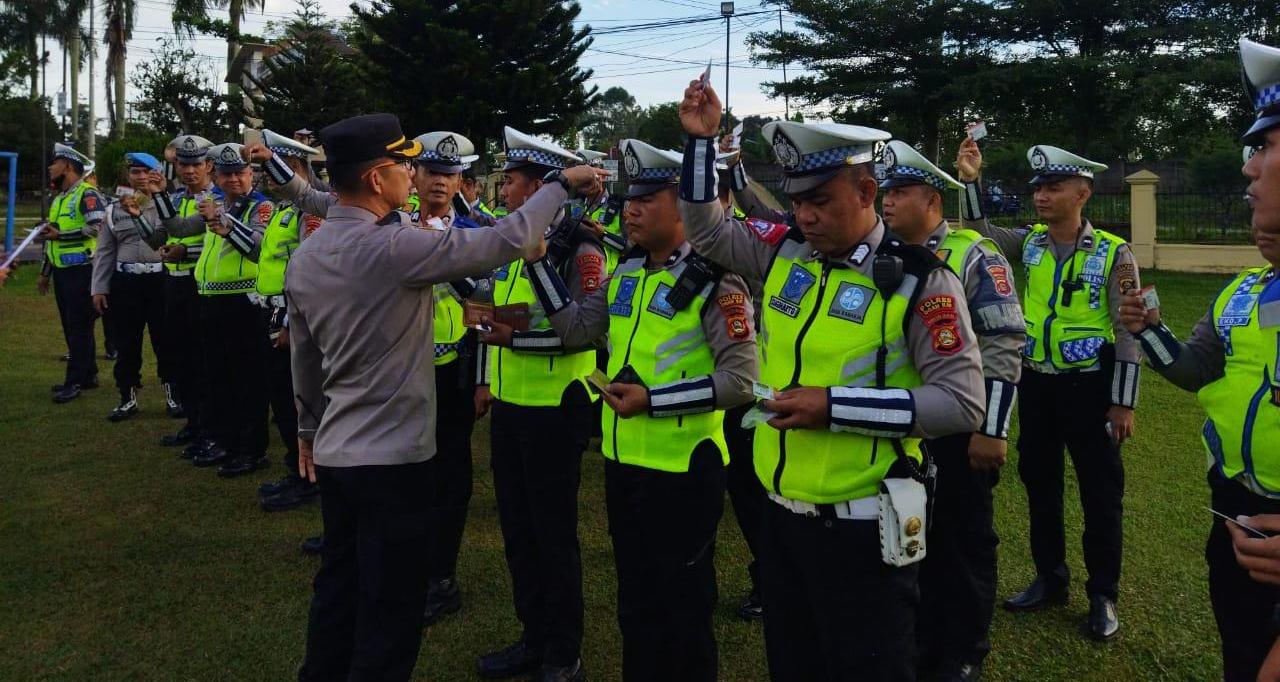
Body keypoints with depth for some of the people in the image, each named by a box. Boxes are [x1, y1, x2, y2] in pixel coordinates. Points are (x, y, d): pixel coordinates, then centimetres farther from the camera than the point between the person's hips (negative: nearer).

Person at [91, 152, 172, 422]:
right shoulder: (115, 208, 11)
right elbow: (105, 252, 12)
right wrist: (99, 288, 6)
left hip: (161, 280, -3)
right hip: (125, 281, 3)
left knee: (165, 340, 3)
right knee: (127, 342, 7)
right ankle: (128, 398, 18)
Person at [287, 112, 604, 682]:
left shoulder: (304, 255, 5)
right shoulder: (396, 247, -21)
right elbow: (508, 242, -19)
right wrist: (562, 184, -4)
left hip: (334, 452, 8)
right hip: (392, 457, -8)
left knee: (337, 590, 21)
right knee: (390, 609, 5)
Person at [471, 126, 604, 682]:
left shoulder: (577, 247, -13)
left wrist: (520, 330, -27)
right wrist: (486, 379, 17)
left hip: (554, 407, -8)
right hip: (508, 404, 8)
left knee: (553, 532, 3)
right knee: (516, 526, 15)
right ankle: (535, 636, 31)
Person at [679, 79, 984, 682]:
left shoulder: (919, 281, -13)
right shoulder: (784, 252, 2)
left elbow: (962, 403, -17)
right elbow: (706, 230, 14)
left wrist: (835, 405, -22)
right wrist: (701, 139, 1)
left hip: (860, 527, -5)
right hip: (780, 513, 6)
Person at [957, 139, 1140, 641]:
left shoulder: (1114, 254, -10)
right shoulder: (1028, 242, 2)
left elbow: (1128, 334, -9)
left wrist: (1122, 403, -10)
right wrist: (969, 180, -17)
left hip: (1089, 386, -4)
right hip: (1035, 383, 4)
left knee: (1100, 494, 6)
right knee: (1039, 484, 14)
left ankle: (1103, 595, 21)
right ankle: (1050, 579, 30)